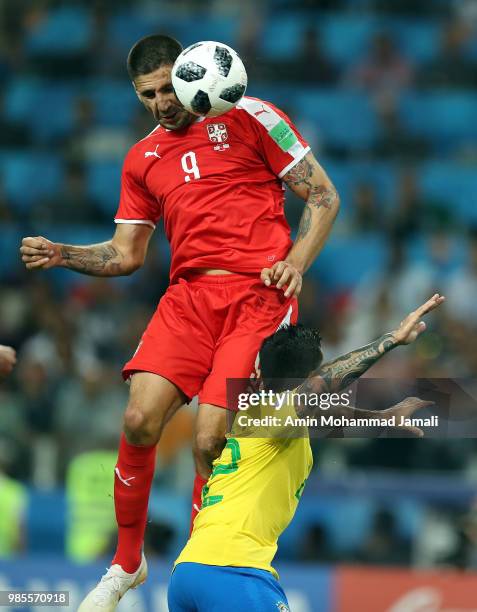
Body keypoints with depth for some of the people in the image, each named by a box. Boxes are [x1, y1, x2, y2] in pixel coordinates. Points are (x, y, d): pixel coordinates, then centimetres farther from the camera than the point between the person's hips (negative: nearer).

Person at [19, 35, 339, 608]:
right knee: (139, 420, -13)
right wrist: (61, 254, 4)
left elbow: (324, 196, 6)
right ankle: (126, 563, 8)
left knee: (211, 441, -14)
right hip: (187, 296, 4)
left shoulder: (249, 118, 4)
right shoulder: (142, 158, 19)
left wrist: (296, 261, -8)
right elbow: (126, 255, 21)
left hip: (258, 293, -4)